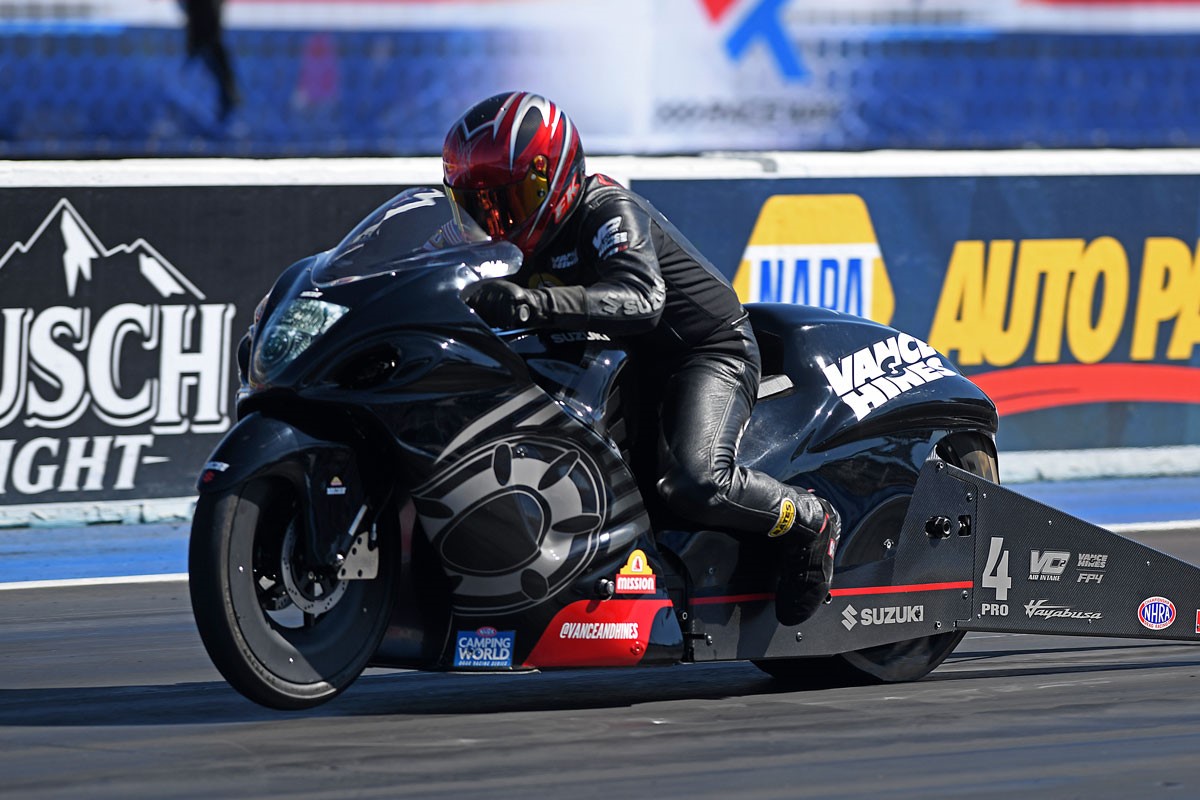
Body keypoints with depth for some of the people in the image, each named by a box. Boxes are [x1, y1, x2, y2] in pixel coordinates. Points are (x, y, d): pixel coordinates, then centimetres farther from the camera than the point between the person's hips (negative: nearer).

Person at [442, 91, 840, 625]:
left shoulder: (609, 211, -23)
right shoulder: (523, 243, 4)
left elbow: (641, 300, -40)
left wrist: (535, 305, -53)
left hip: (708, 351, -10)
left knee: (693, 484, -33)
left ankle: (808, 521, -9)